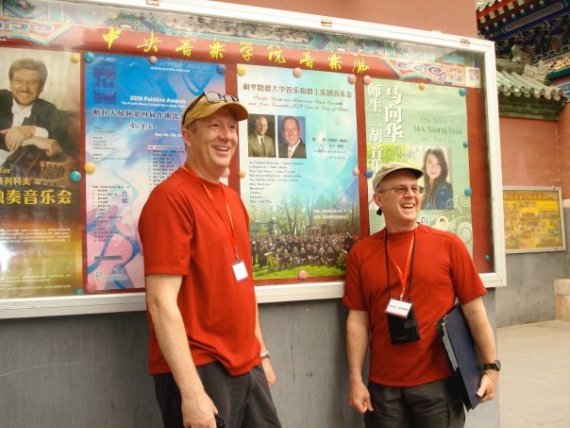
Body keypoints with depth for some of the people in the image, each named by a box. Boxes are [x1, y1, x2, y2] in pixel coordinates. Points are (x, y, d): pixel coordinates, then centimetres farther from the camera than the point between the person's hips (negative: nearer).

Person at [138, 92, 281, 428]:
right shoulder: (172, 197, -16)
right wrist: (192, 391, -23)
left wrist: (261, 352, 16)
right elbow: (161, 302, -21)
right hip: (198, 370, -8)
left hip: (246, 366, 8)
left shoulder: (233, 199, 10)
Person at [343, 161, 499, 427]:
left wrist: (491, 367, -2)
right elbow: (358, 319, 1)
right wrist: (355, 380, -1)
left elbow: (473, 309, 0)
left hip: (438, 381, -1)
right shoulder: (361, 252, -1)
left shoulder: (448, 244, -3)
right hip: (383, 385, 1)